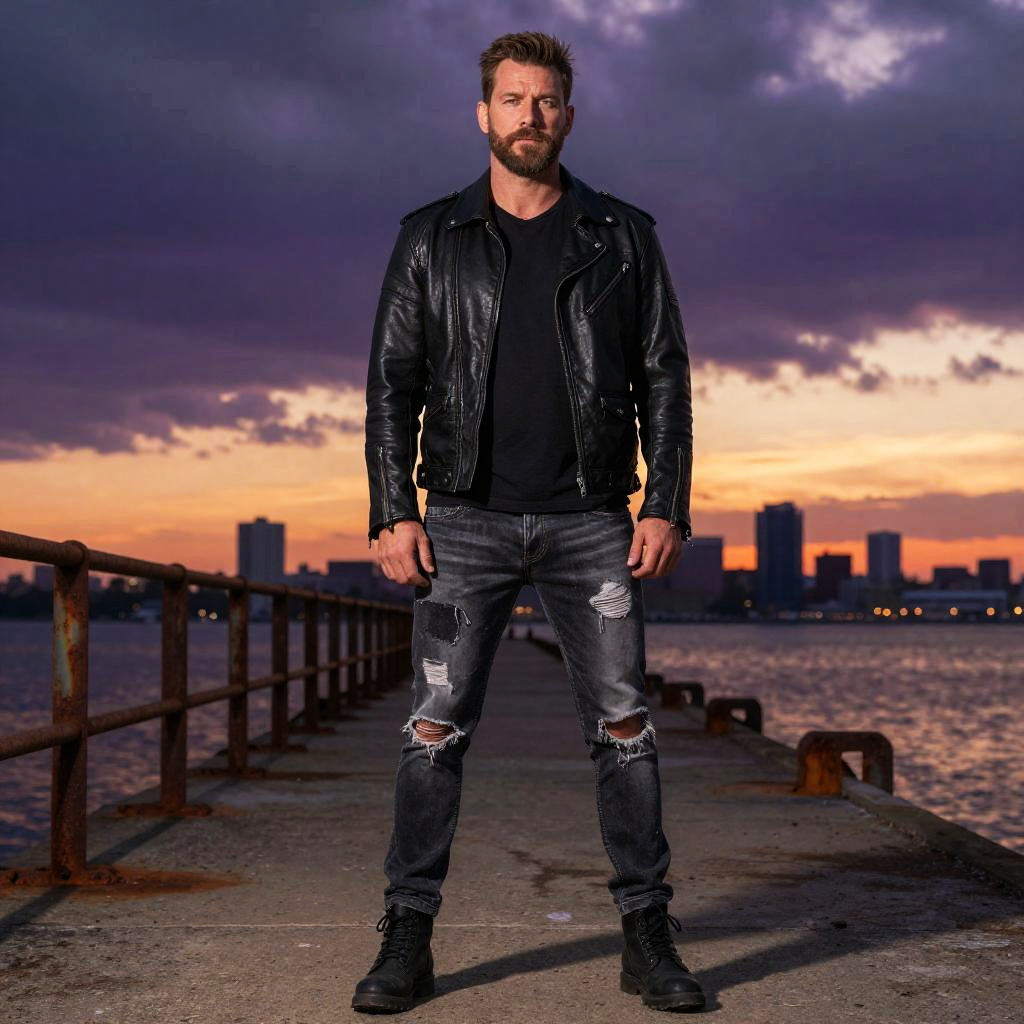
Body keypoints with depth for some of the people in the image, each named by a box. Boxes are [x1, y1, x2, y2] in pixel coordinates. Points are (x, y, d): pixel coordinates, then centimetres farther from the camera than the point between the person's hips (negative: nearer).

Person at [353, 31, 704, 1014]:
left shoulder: (623, 237, 7)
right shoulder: (432, 239, 7)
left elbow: (663, 377, 6)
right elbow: (393, 380, 5)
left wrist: (667, 505, -4)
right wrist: (393, 512, -5)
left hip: (590, 518, 1)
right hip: (467, 517, 0)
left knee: (622, 724, 0)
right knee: (437, 726, -3)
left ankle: (647, 940, 8)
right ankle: (407, 940, 5)